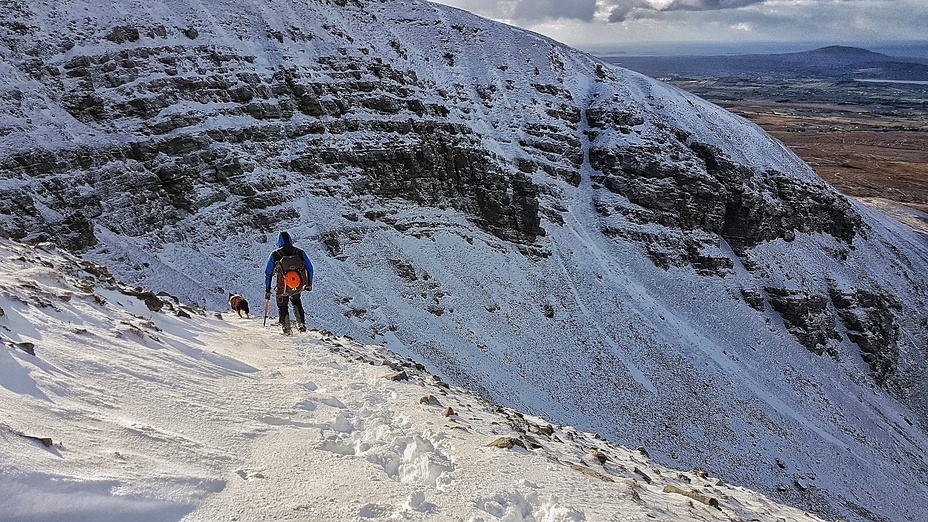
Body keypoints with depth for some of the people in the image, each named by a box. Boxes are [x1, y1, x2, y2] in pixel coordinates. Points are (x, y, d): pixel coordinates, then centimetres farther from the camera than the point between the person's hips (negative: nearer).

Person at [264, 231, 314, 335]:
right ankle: (301, 324, 21)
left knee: (282, 306, 22)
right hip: (299, 286, 2)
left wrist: (267, 290, 9)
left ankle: (287, 329, 13)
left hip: (283, 289, -2)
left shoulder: (274, 255, -3)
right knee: (296, 300, 31)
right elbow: (310, 268, 6)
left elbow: (268, 274, 0)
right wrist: (309, 284, 18)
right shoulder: (300, 252, 0)